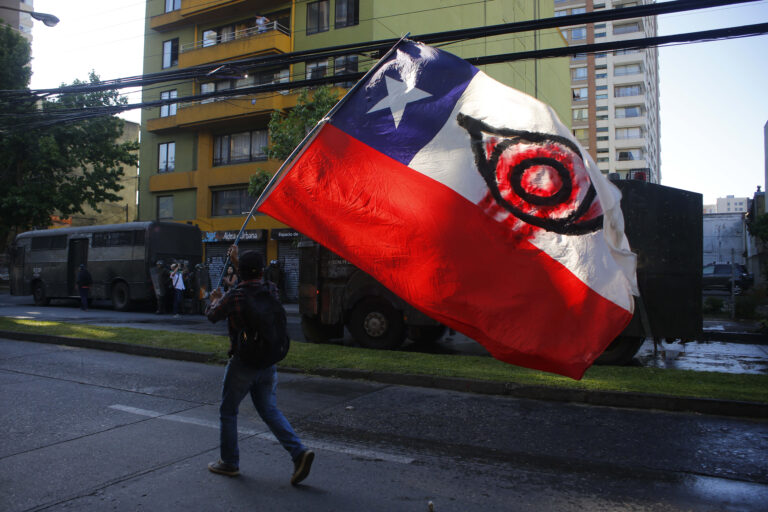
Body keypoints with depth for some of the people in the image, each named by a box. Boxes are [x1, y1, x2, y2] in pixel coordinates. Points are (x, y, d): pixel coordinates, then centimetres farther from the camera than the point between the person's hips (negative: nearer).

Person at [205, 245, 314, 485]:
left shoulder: (234, 296, -16)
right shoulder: (271, 291, -1)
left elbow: (212, 315, 2)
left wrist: (215, 299, 24)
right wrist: (236, 261, 30)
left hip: (242, 363, -5)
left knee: (228, 412, 14)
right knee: (270, 410, 11)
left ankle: (229, 463, 25)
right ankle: (298, 452, -4)